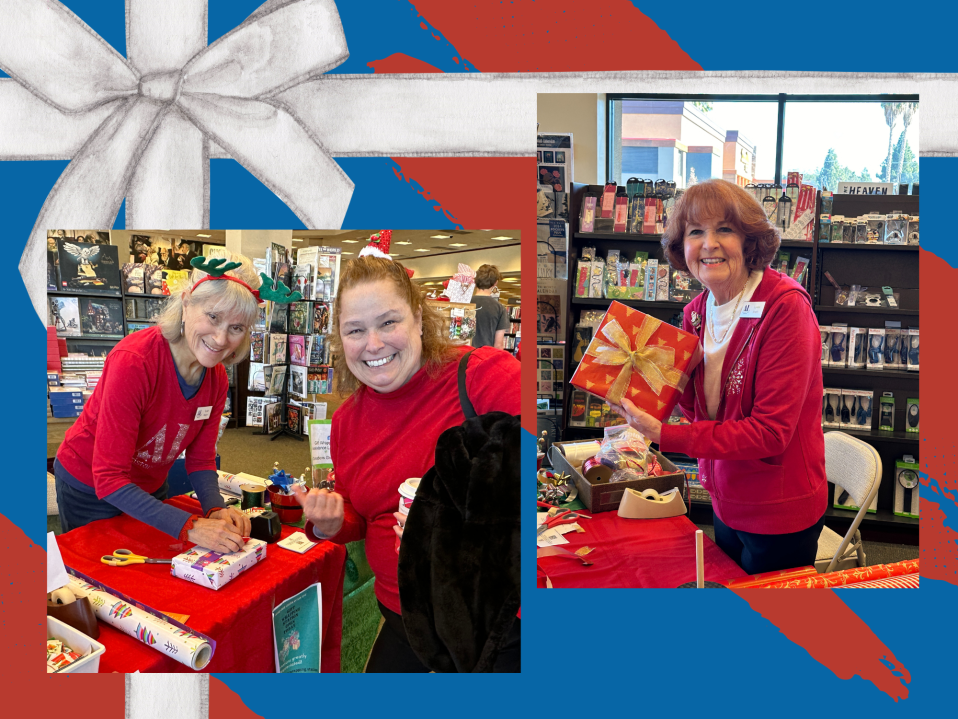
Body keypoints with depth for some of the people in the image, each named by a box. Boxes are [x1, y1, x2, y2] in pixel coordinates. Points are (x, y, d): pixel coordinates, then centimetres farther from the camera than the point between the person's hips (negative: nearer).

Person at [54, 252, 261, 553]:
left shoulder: (217, 378, -13)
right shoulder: (134, 361, -33)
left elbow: (201, 459, -3)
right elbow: (109, 478, -34)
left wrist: (216, 509, -23)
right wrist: (190, 527, -41)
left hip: (150, 488, 6)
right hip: (89, 491, -6)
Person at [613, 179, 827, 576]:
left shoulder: (786, 306, -22)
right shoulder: (696, 312, -1)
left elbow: (771, 432, -25)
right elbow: (700, 406, 5)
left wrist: (665, 435, -28)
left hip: (780, 516, -6)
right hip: (726, 505, 7)